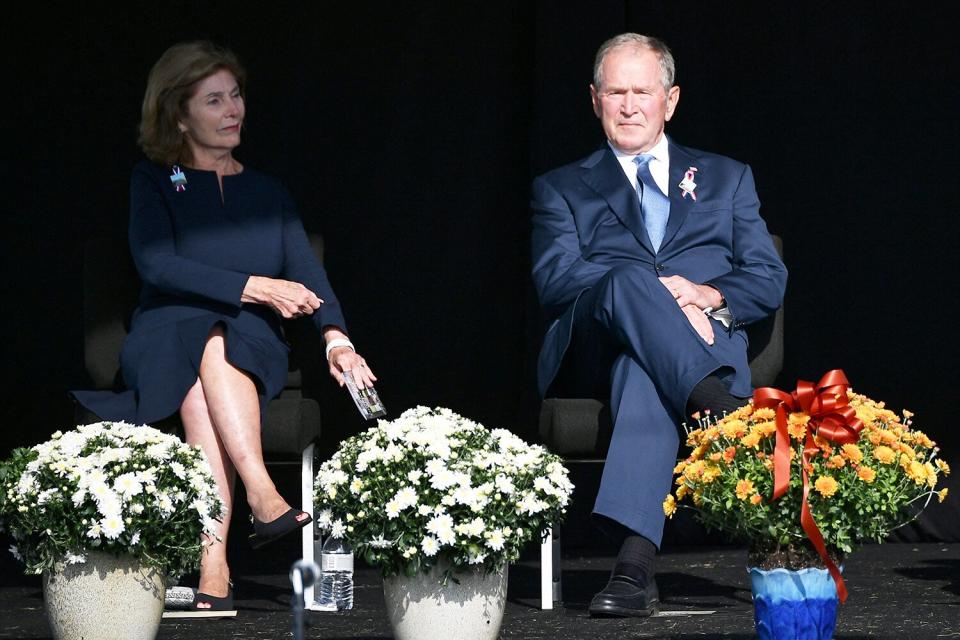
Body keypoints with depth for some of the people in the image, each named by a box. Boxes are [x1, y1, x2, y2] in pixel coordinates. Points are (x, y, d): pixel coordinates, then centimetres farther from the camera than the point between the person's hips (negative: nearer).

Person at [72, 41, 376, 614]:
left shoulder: (267, 193, 19)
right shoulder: (154, 182, 11)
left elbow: (306, 270, 3)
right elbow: (156, 264, -7)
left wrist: (336, 336, -17)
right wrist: (254, 288, -14)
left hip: (253, 350, 1)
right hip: (166, 342, -1)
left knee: (216, 354, -33)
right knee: (203, 342, -35)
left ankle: (213, 563, -46)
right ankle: (263, 498, -50)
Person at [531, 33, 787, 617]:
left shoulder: (727, 179, 28)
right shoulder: (563, 189, 24)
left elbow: (769, 282, 16)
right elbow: (555, 283, 4)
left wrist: (711, 298, -8)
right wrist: (660, 293, -12)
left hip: (705, 345, 0)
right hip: (593, 351, 0)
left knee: (646, 367, -39)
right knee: (628, 280, -36)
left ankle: (635, 560, -56)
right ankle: (727, 414, -57)